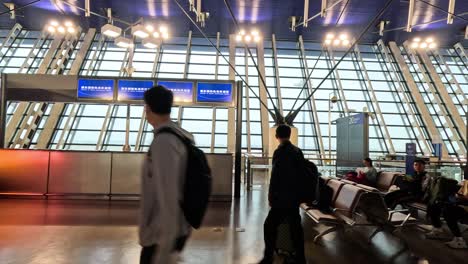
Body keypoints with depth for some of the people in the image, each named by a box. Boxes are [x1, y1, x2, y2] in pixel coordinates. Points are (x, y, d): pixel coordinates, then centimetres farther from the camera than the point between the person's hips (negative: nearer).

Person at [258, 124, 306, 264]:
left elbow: (275, 177, -16)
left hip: (282, 197, -8)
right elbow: (301, 173, 11)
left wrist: (270, 196, -6)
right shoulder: (298, 151, 6)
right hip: (295, 196, 8)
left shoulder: (279, 152, -15)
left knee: (270, 226, 0)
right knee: (295, 226, 15)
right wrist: (297, 192, 19)